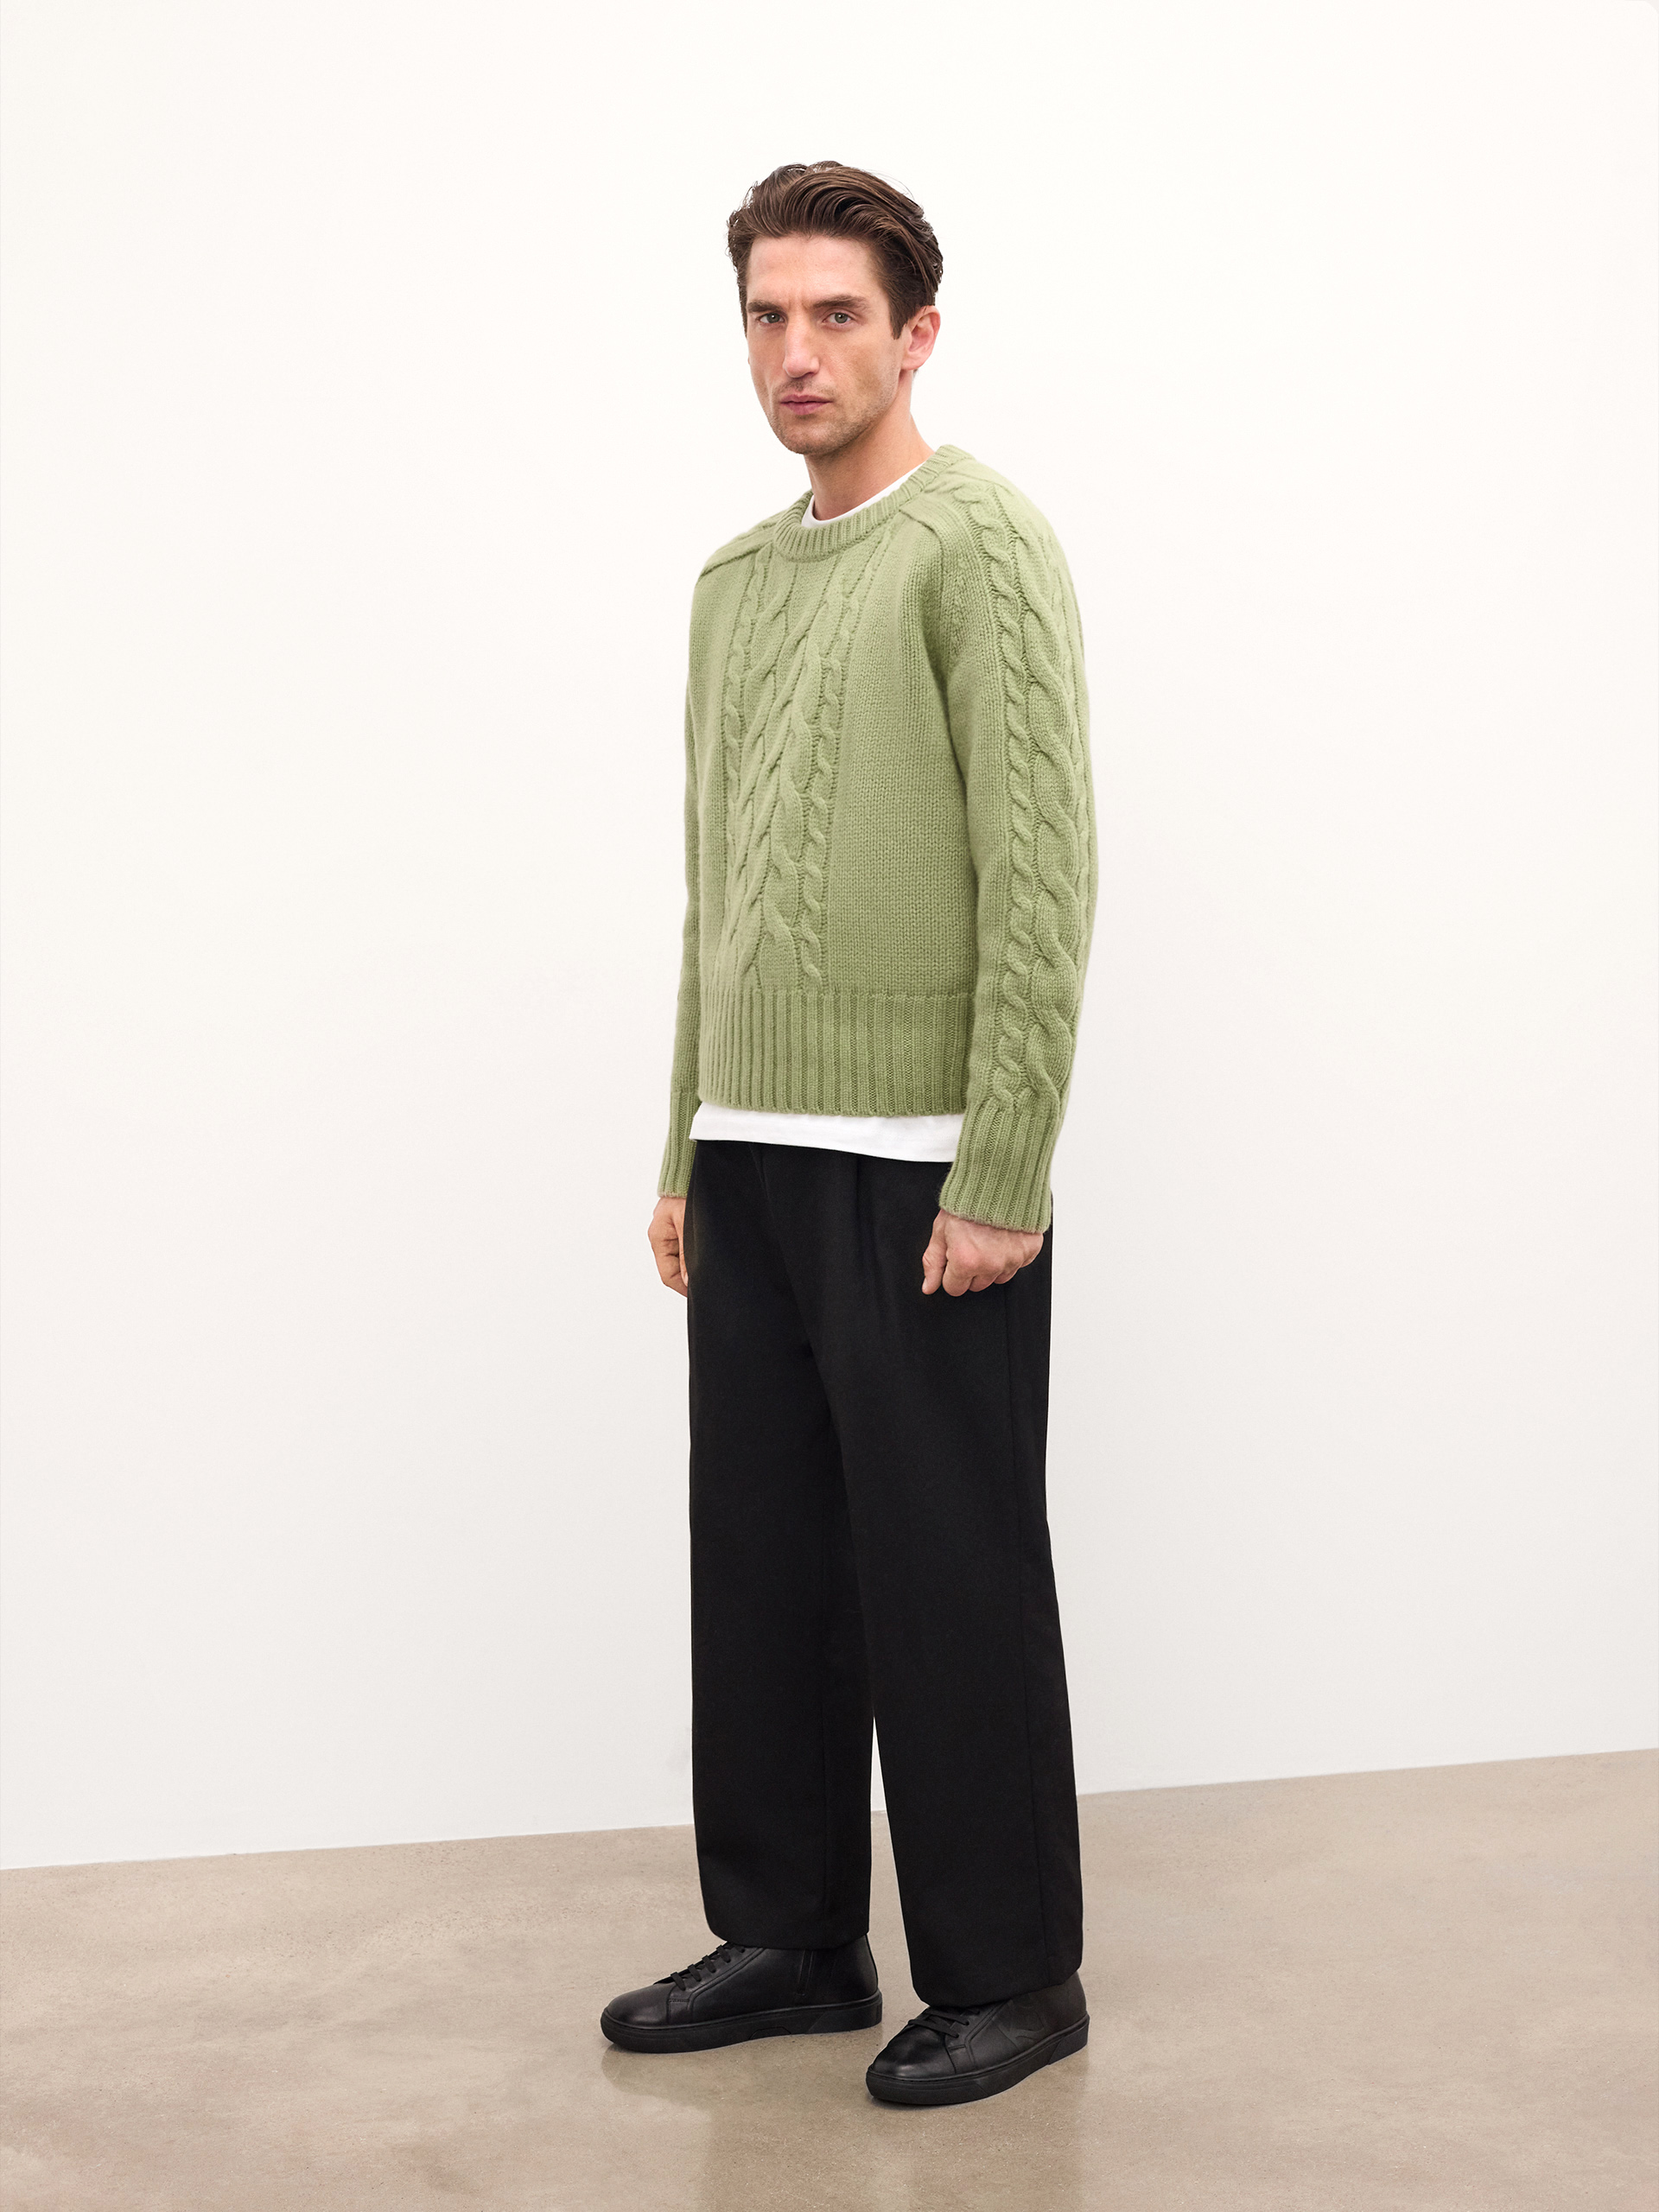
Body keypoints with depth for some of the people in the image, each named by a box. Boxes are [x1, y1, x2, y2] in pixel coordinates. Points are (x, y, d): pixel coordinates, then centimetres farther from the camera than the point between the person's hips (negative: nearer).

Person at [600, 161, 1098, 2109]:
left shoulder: (978, 546, -10)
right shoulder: (734, 580, 16)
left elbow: (1041, 884, -17)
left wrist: (1001, 1185, -20)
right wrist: (686, 1153, 17)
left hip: (920, 1177, -8)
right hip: (753, 1166, 8)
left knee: (952, 1586, 1)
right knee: (761, 1570, 13)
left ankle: (1007, 1973, 16)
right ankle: (789, 1935, 27)